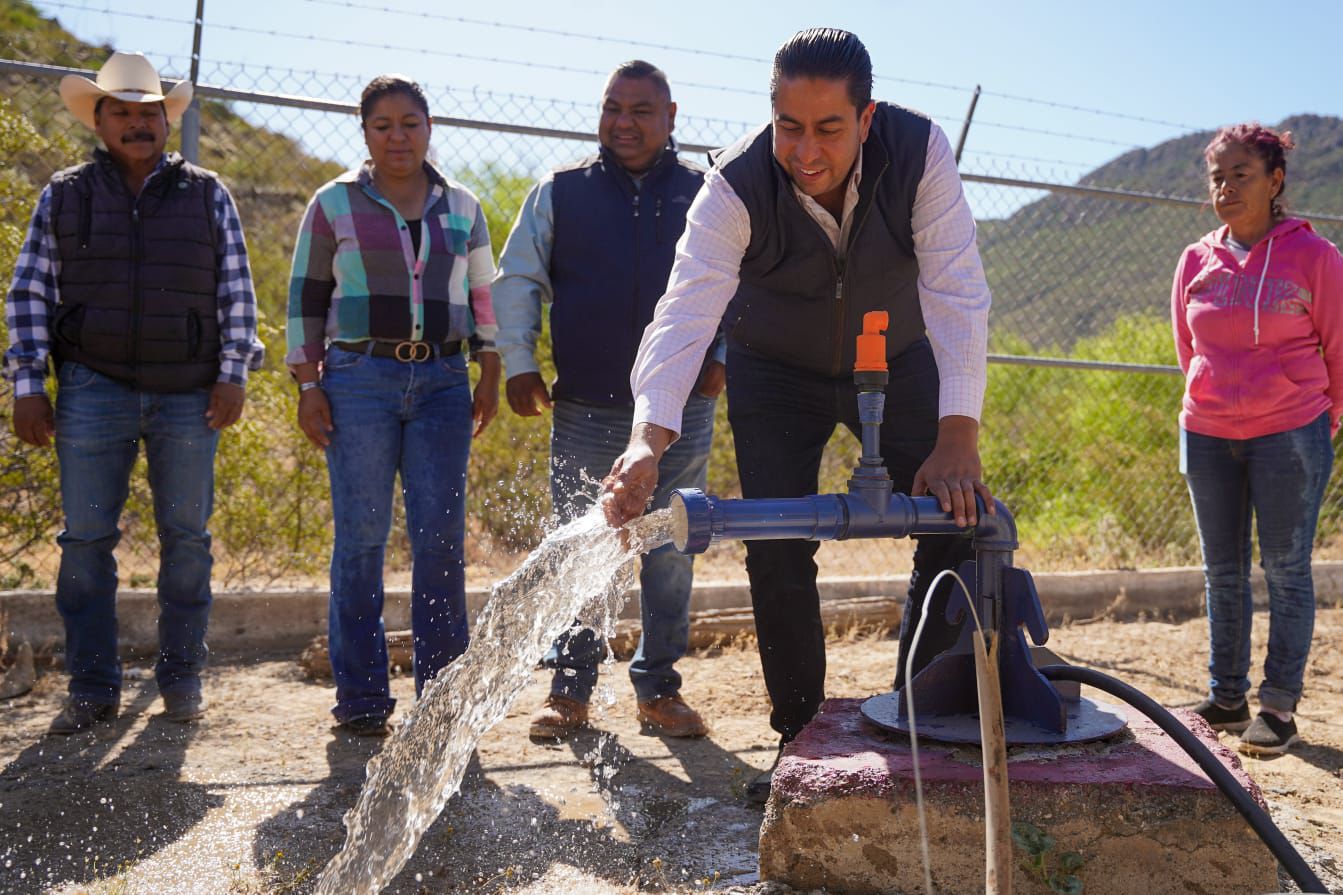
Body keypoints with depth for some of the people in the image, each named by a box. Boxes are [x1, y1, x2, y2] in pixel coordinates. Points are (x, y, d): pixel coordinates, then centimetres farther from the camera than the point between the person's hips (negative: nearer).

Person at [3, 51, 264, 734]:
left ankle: (181, 679, 15)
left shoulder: (207, 195, 10)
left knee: (186, 537, 3)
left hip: (188, 394, 0)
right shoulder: (64, 196, 10)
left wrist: (233, 374, -1)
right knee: (86, 538, -1)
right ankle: (93, 690, 9)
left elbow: (237, 292, 8)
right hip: (93, 390, 0)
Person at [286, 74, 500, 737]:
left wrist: (490, 378, 10)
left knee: (442, 536, -3)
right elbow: (305, 297, 7)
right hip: (359, 378, -2)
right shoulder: (335, 203, 7)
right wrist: (308, 385, 0)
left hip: (443, 383, 2)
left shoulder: (462, 208, 14)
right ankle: (361, 697, 7)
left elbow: (484, 296, 18)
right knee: (361, 538, -3)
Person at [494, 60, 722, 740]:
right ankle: (570, 688, 16)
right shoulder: (559, 191, 7)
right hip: (585, 411, 0)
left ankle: (659, 689, 18)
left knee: (671, 555, 6)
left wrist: (724, 357, 6)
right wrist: (518, 364, 3)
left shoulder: (706, 193, 8)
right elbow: (517, 281, 11)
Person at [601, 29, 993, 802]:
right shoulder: (736, 185, -29)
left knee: (962, 519, -8)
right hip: (777, 374, -1)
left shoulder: (920, 152, -28)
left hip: (896, 361, 1)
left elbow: (957, 296, -32)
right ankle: (802, 739, 10)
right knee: (777, 553, -8)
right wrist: (650, 439, -55)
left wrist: (959, 440, -41)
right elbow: (686, 311, -39)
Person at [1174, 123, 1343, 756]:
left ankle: (1279, 705, 11)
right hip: (1207, 436, 4)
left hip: (1290, 436, -4)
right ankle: (1226, 697, 21)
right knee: (1223, 571, 10)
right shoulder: (1197, 261, 3)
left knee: (1286, 570, 2)